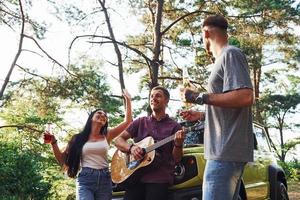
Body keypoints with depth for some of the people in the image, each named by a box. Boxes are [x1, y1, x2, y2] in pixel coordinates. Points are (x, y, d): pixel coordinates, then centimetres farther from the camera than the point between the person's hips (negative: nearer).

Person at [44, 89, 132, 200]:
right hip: (85, 179, -2)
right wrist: (53, 142, -2)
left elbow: (128, 121, 8)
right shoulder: (78, 138, 8)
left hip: (104, 179, 3)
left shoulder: (107, 135, 11)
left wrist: (128, 100, 10)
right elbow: (62, 160, 10)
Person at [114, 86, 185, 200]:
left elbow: (176, 158, 1)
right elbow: (119, 140, 9)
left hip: (160, 179, -2)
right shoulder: (140, 122, 13)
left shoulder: (174, 126, 5)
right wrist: (131, 148, -12)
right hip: (135, 176, 2)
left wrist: (178, 144, -20)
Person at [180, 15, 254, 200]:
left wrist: (200, 97, -15)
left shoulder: (231, 54, -6)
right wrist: (201, 115, 28)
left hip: (228, 150, -10)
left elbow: (245, 97, -19)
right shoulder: (224, 59, 22)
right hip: (227, 150, 10)